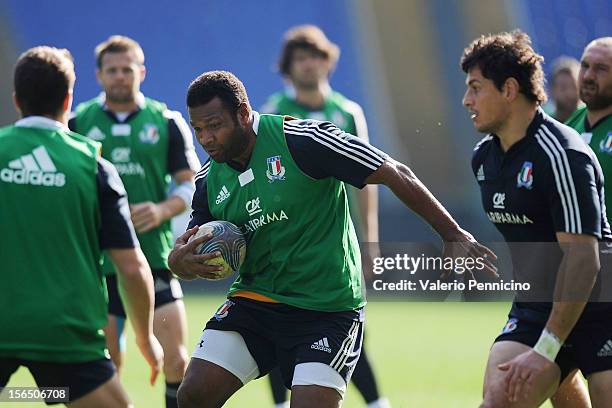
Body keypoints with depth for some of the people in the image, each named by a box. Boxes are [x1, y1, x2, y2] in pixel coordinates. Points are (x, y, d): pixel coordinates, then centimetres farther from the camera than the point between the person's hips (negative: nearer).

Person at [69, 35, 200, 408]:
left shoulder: (167, 123, 5)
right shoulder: (78, 123, 5)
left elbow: (190, 183, 5)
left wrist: (163, 210, -14)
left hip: (157, 260, 0)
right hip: (98, 263, 1)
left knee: (176, 360, -9)